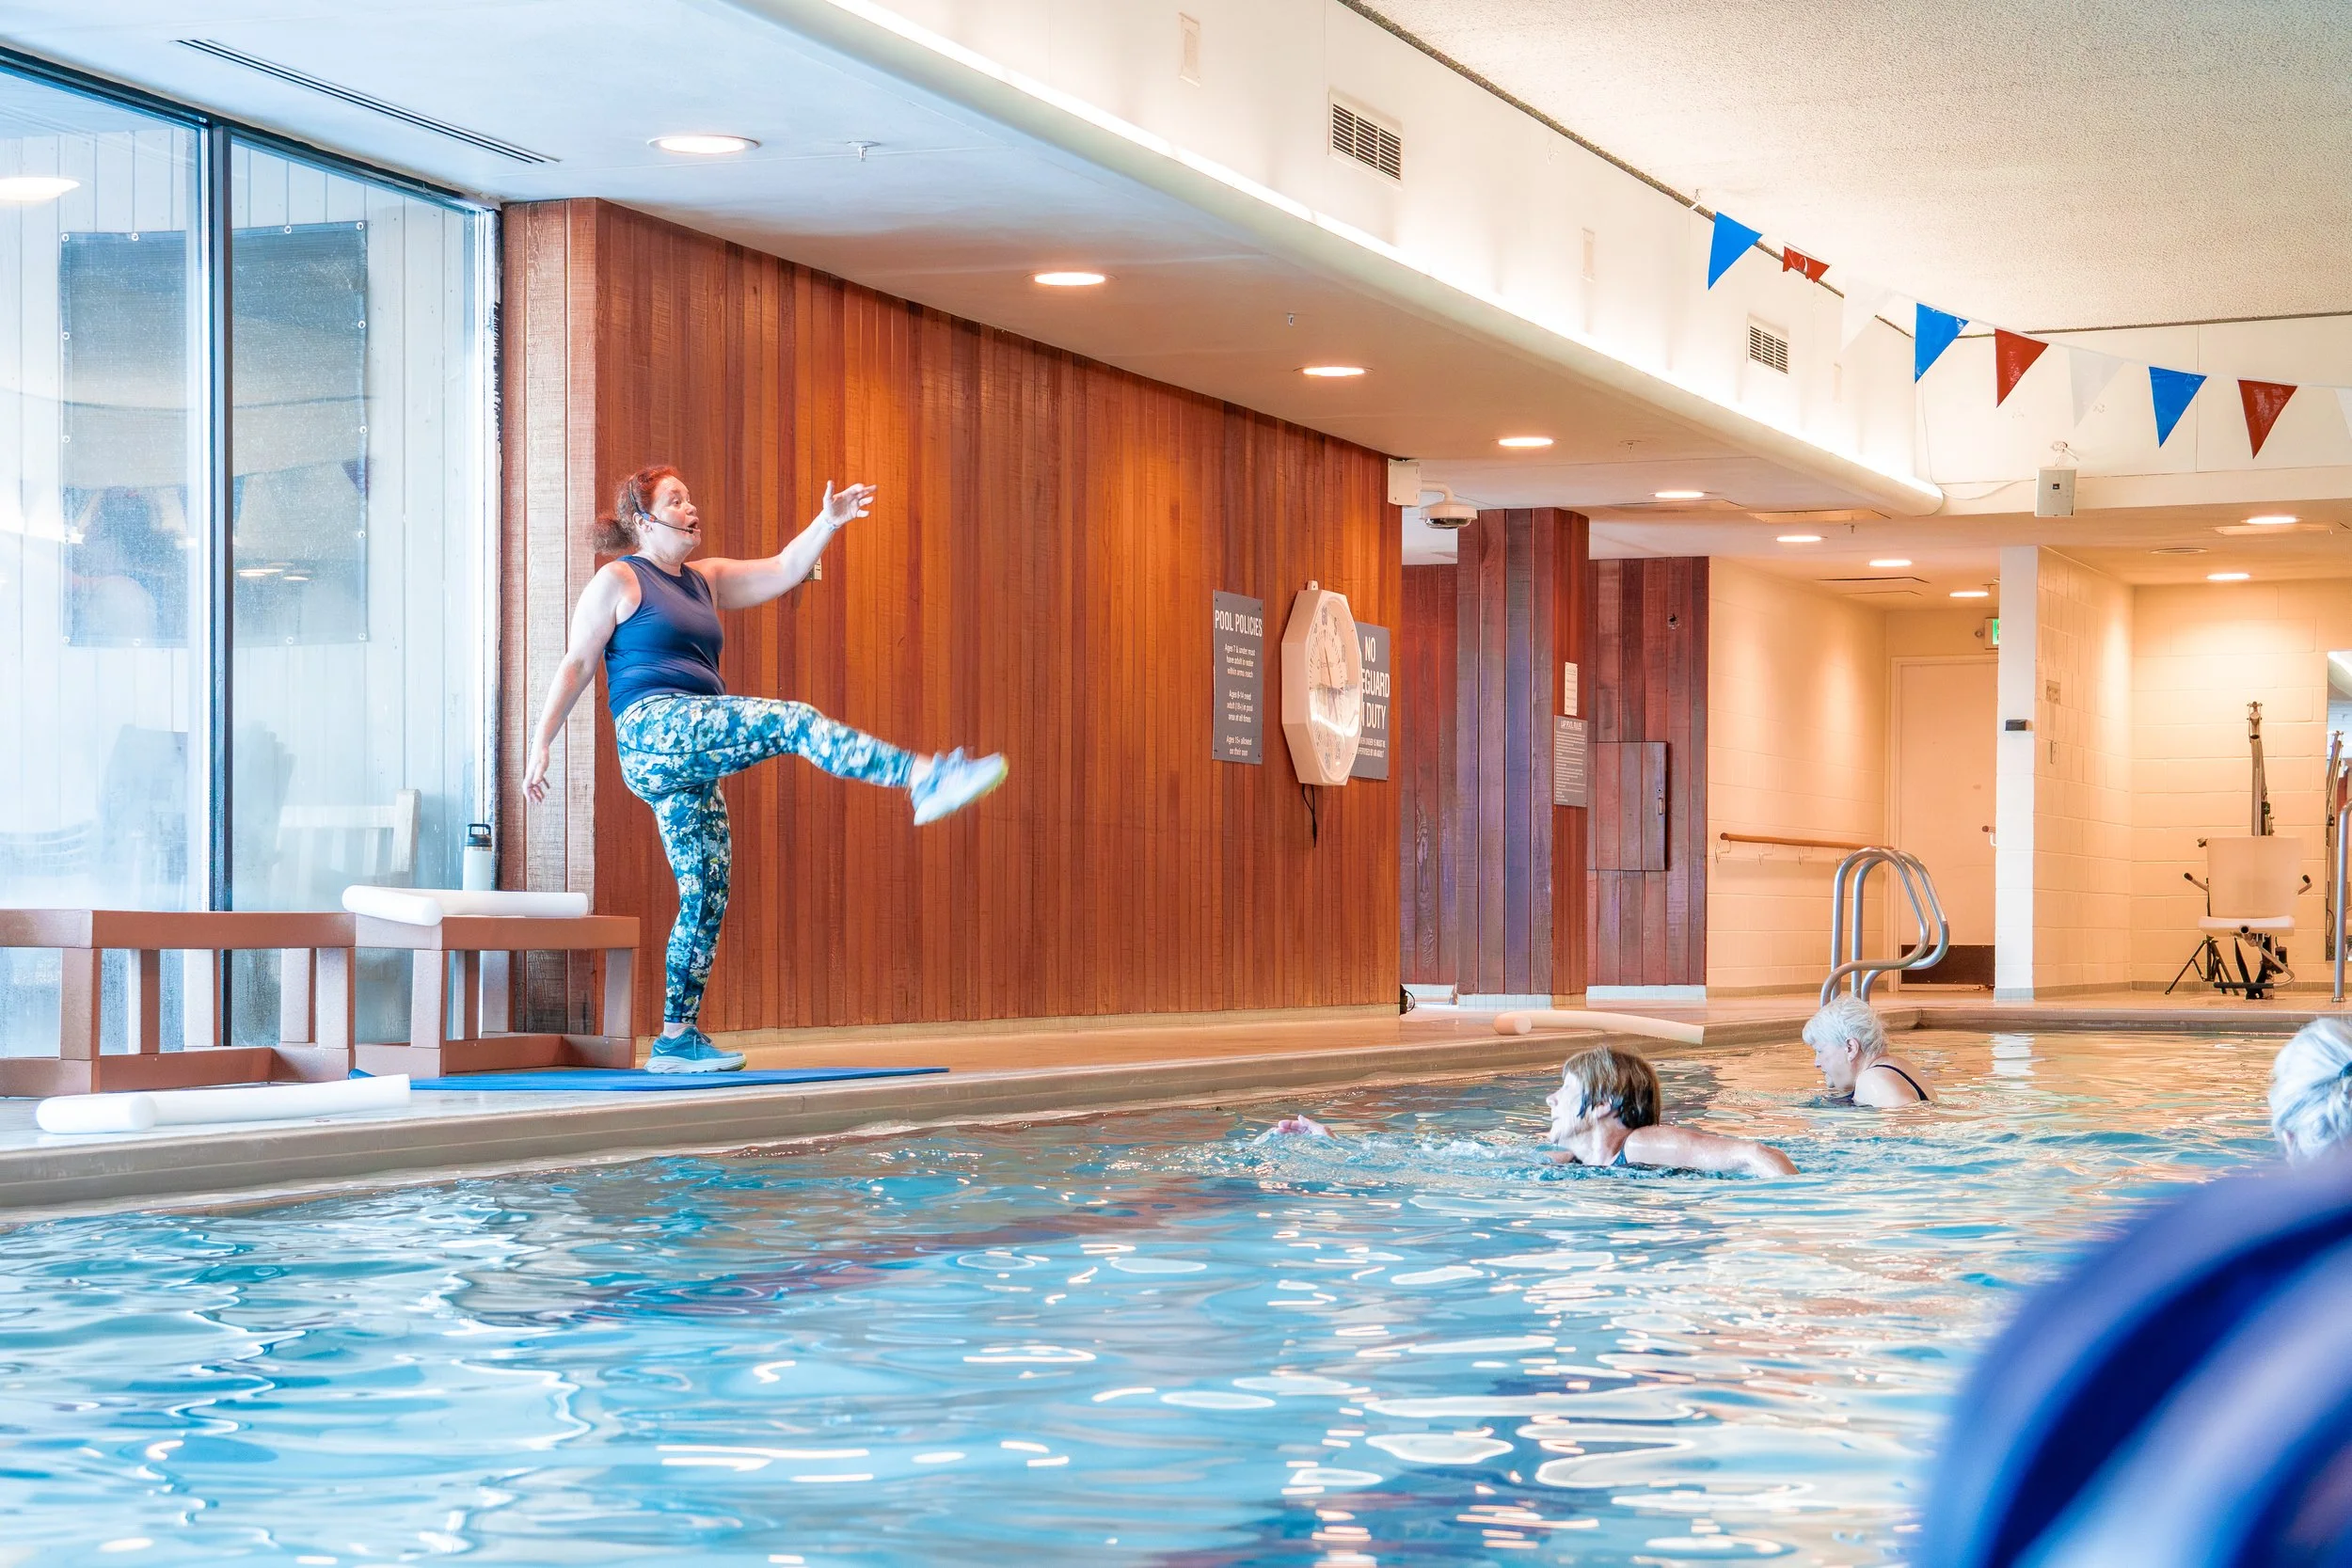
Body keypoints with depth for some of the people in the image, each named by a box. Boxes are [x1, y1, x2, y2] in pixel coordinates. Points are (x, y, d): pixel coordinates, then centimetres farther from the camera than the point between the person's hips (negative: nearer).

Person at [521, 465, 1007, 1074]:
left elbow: (783, 571, 18)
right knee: (794, 722, -23)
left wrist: (827, 523, 3)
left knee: (707, 895, 3)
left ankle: (677, 1039, 4)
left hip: (688, 762, 8)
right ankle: (925, 778, -35)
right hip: (655, 727, -8)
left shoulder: (704, 580, 24)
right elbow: (576, 665, 3)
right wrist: (541, 742, -2)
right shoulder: (618, 580, 5)